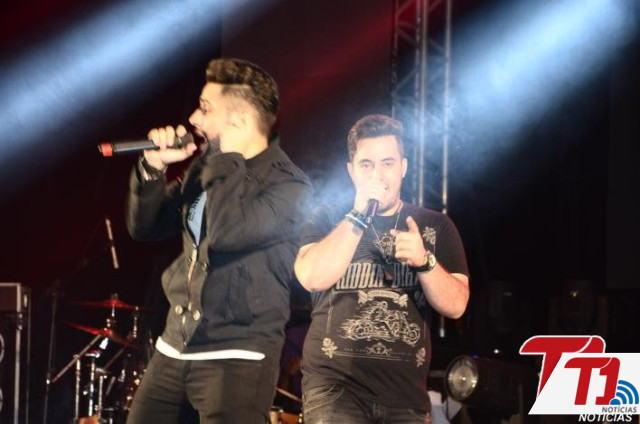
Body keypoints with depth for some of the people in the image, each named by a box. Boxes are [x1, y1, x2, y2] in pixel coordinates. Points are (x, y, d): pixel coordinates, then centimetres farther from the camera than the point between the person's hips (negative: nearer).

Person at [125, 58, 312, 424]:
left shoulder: (288, 185, -13)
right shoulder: (206, 167, 11)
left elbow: (227, 233, -28)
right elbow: (145, 227, 14)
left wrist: (228, 157, -17)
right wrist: (153, 167, -2)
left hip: (236, 358, -8)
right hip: (175, 348, 8)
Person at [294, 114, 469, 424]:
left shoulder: (435, 226, 11)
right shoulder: (327, 219, 7)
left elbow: (455, 305, 2)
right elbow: (312, 278, -12)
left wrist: (424, 261, -16)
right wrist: (359, 216, -13)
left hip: (406, 390, 3)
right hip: (335, 383, -3)